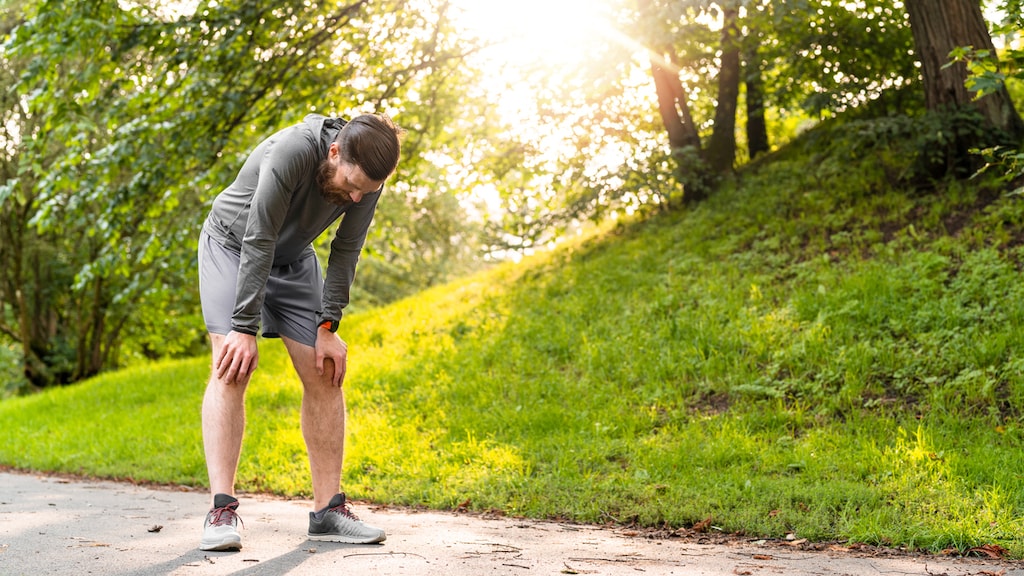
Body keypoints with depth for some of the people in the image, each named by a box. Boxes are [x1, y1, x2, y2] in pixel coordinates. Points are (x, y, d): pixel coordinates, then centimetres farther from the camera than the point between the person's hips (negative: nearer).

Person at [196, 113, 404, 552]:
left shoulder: (367, 180, -20)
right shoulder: (293, 152, -36)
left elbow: (345, 253, -10)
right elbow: (257, 243, -34)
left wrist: (327, 327, -15)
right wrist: (244, 329, -33)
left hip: (294, 259, 5)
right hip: (233, 247, -5)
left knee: (325, 374, -4)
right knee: (232, 368, -21)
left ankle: (329, 509, 0)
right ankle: (221, 510, -23)